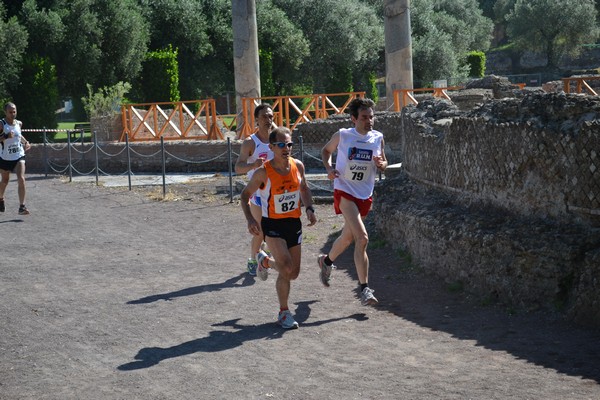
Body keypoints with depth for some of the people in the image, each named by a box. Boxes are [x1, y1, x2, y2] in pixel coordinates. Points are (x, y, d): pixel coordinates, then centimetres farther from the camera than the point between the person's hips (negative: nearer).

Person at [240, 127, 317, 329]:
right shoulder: (263, 172, -16)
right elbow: (245, 194, -5)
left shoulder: (298, 166, -3)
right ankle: (284, 312, -1)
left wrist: (309, 209, -1)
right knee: (286, 268, -20)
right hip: (273, 225, -5)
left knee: (293, 273, 8)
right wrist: (250, 219, -18)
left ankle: (265, 261, 39)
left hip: (294, 223, 5)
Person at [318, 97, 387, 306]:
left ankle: (326, 261, 51)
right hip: (344, 191, -5)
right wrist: (329, 168, -8)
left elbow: (384, 163, 14)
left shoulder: (378, 138, 1)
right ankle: (365, 289, -17)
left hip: (365, 195, 5)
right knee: (362, 238, -20)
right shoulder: (342, 136, -8)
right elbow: (326, 150, 10)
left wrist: (381, 164, -10)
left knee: (348, 237, 20)